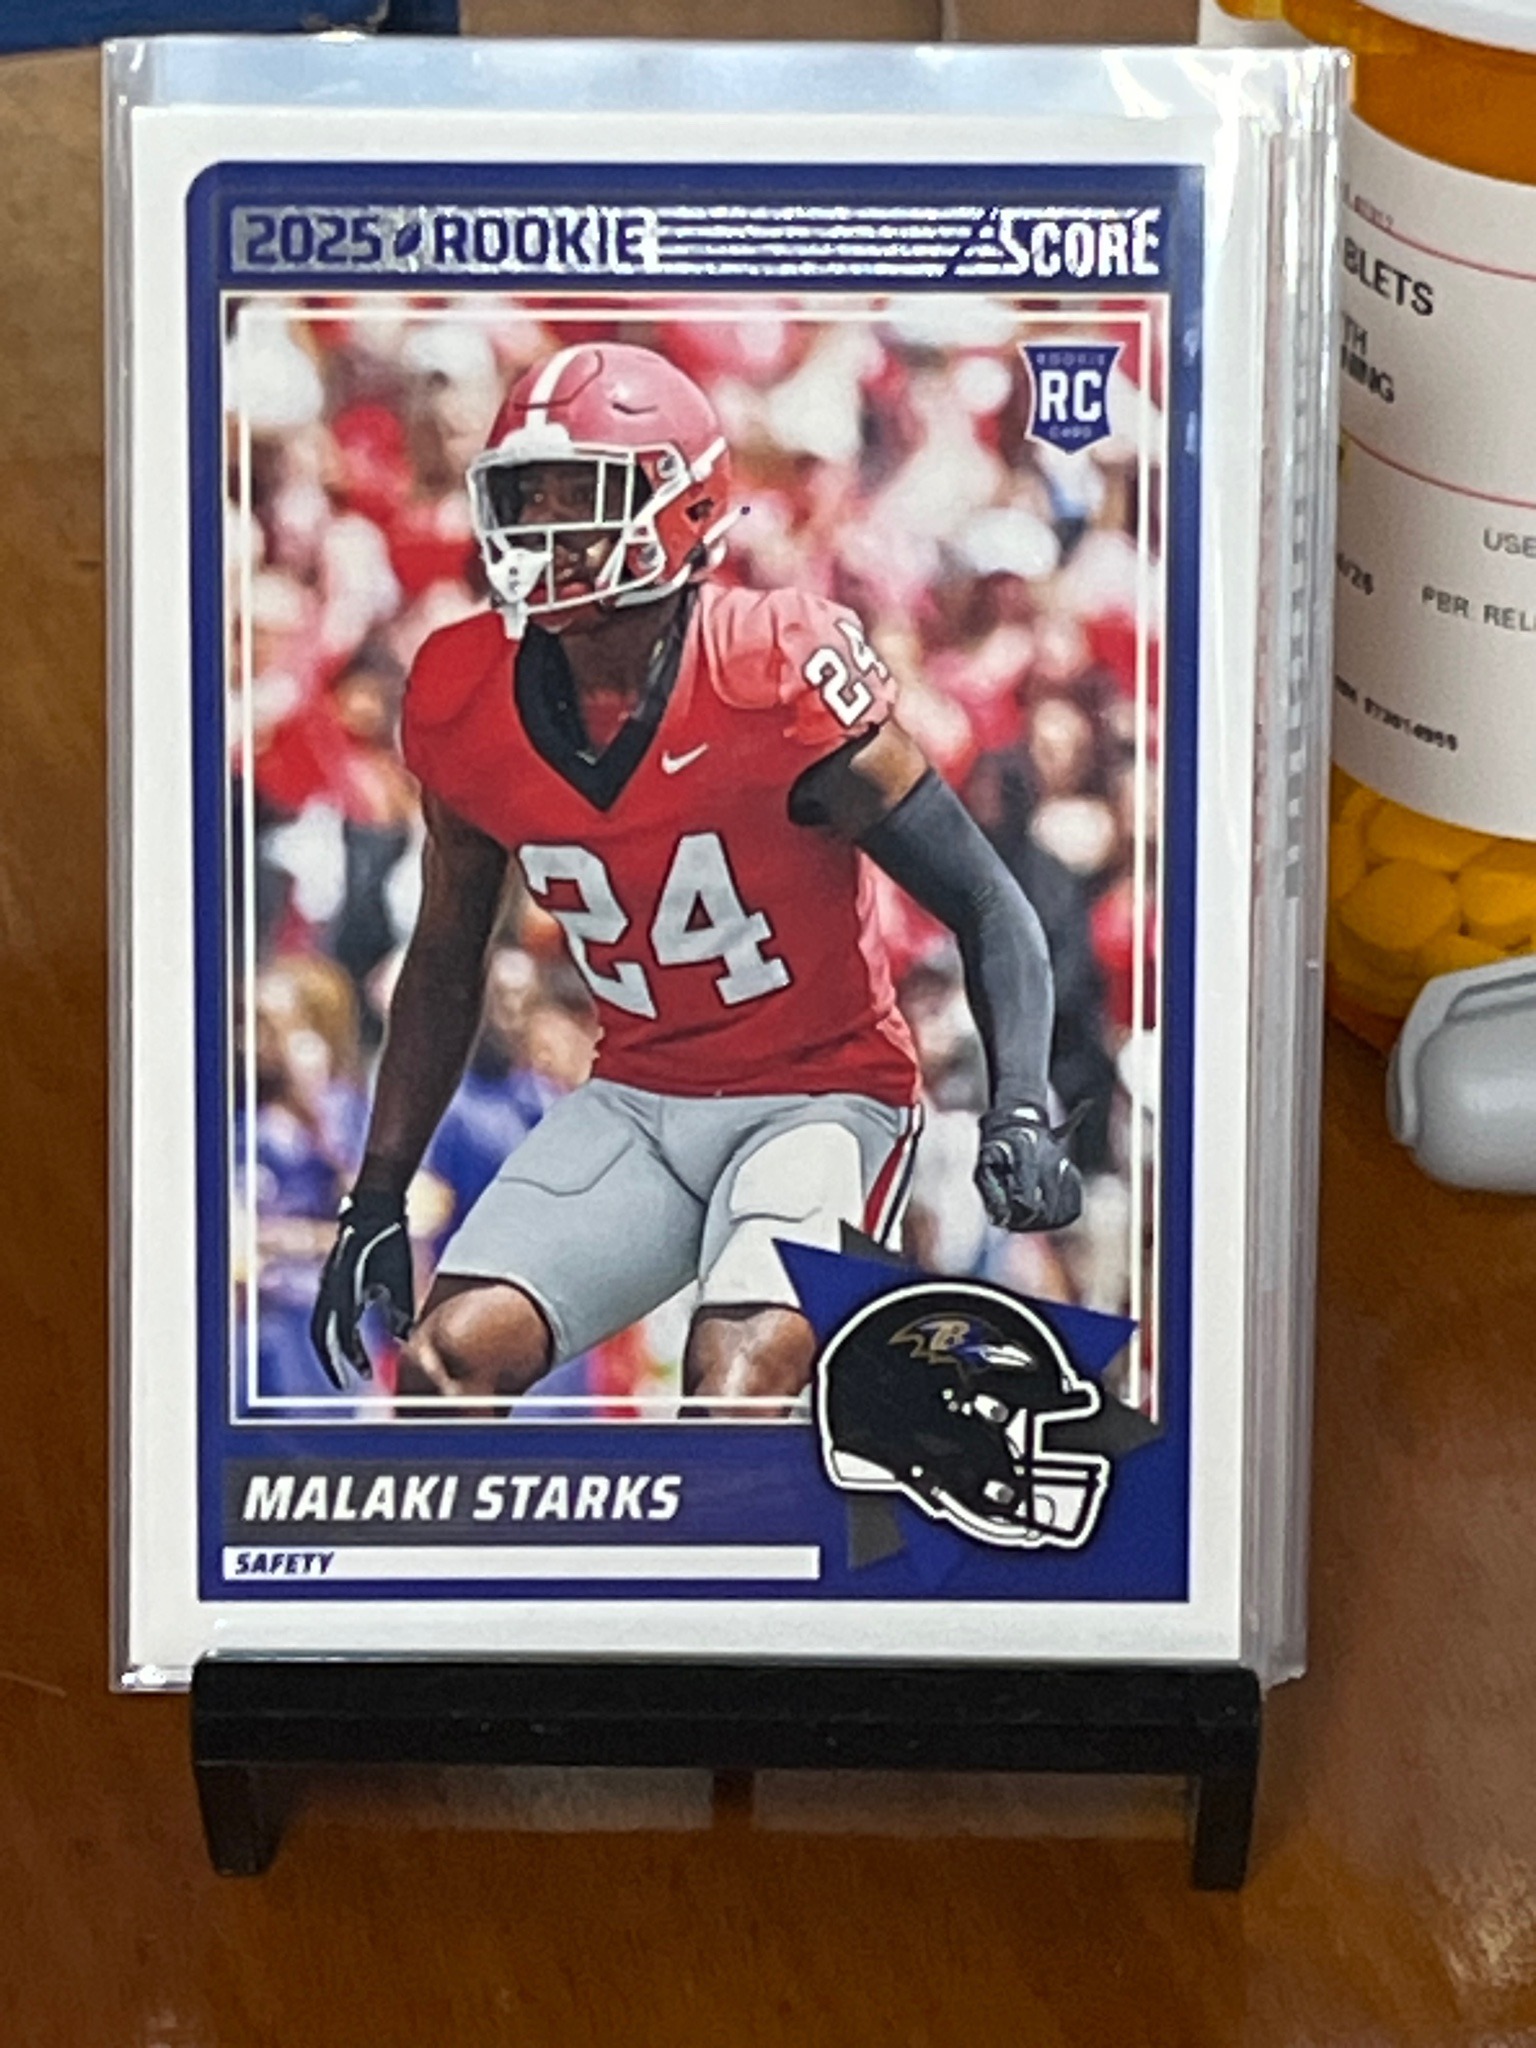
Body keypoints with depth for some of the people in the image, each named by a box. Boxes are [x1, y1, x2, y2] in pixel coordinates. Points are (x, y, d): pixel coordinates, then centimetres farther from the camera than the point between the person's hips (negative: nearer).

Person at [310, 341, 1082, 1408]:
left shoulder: (779, 675, -20)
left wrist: (1022, 1112, -29)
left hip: (821, 1092, -4)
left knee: (735, 1391, -25)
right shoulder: (469, 704, -5)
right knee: (448, 1357, -12)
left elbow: (988, 907, -14)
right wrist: (377, 1202, 9)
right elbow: (445, 962, 10)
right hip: (637, 1101, 5)